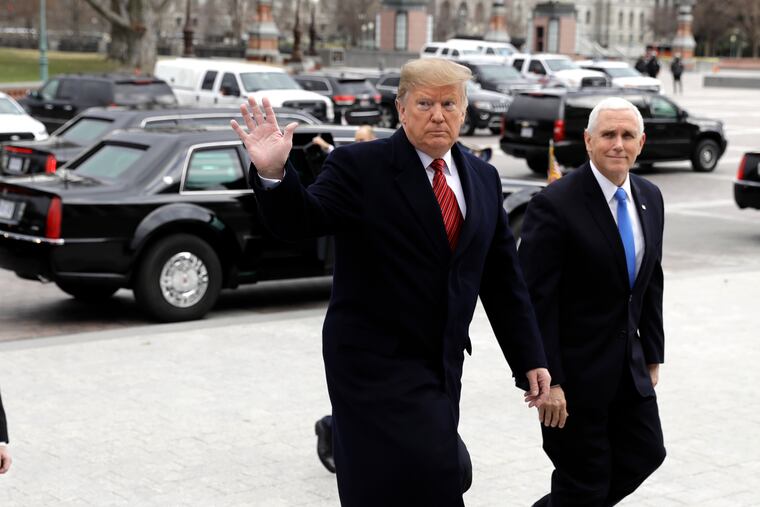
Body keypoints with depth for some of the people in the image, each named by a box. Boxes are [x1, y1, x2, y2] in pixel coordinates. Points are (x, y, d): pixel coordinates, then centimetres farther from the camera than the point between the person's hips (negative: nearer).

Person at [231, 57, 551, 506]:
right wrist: (274, 173, -37)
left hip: (442, 363, 6)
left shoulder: (483, 178, 9)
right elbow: (300, 221, -17)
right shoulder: (360, 166, -7)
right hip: (377, 363, -6)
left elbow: (503, 279, 11)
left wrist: (531, 361, 10)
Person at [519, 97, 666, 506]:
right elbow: (535, 300, -19)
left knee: (645, 455, 14)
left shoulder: (649, 198, 6)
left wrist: (653, 355, 15)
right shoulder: (556, 205, -18)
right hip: (575, 369, -7)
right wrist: (546, 380, -21)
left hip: (629, 363, 7)